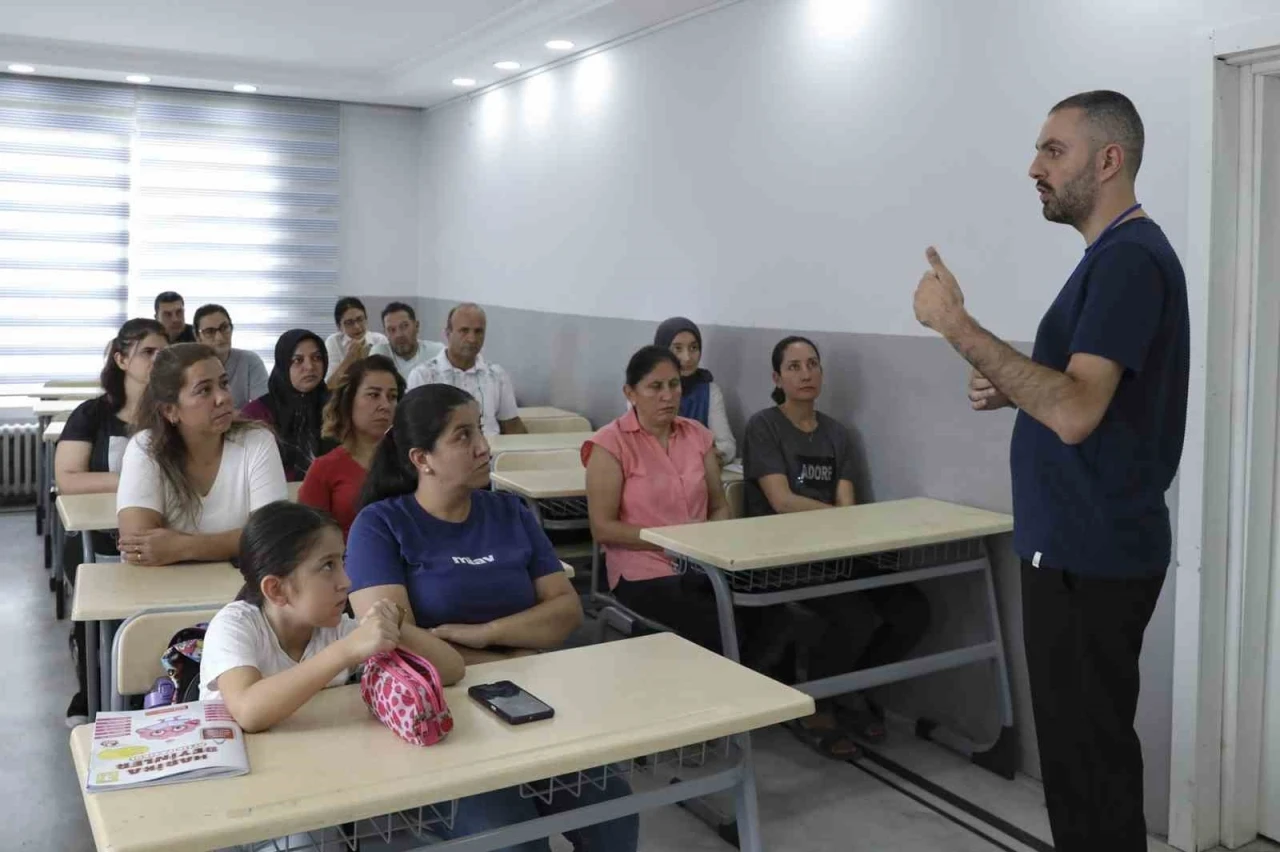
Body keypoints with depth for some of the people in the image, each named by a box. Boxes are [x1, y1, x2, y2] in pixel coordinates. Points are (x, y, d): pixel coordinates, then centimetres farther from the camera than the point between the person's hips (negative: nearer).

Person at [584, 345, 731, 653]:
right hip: (645, 573, -5)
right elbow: (603, 528, -7)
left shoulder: (698, 435, 11)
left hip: (705, 567, 5)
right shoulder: (610, 444, -4)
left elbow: (720, 507, 15)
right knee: (725, 632, -27)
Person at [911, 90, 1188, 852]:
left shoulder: (1129, 257, -18)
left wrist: (959, 326, -27)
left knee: (1089, 750, 2)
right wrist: (1013, 389, 5)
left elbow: (1076, 412, -28)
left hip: (1091, 552, -10)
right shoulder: (1117, 255, 14)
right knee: (1079, 743, 19)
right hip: (1076, 544, 10)